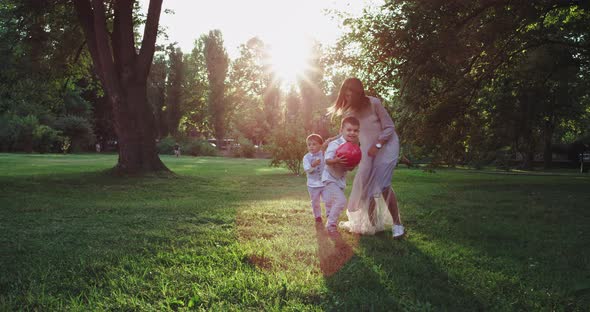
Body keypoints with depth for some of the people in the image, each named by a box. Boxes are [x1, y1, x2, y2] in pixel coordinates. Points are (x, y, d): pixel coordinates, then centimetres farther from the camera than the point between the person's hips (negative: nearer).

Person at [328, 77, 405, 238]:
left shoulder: (374, 103, -20)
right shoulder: (349, 110, -2)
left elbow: (389, 127, -16)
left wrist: (377, 146, -24)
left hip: (386, 146, -6)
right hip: (368, 149, 7)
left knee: (383, 184, -20)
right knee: (365, 184, 5)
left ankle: (397, 224, -9)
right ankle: (372, 223, 19)